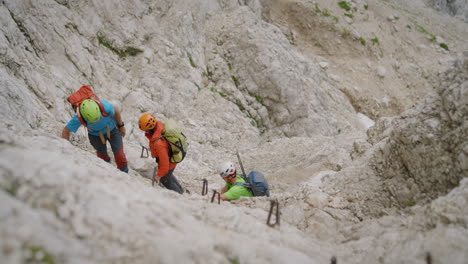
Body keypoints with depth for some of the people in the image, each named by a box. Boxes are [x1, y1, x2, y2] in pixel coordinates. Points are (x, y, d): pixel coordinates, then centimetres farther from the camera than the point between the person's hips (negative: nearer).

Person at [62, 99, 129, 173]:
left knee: (118, 152, -2)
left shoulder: (104, 106, -41)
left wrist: (121, 125, -3)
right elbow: (66, 131, -22)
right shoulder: (78, 118, -38)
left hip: (112, 128, -1)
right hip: (96, 134, 1)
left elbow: (116, 111, -17)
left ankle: (124, 172, 23)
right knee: (102, 154, 14)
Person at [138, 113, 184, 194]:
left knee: (165, 180, 24)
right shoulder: (158, 124, -24)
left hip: (169, 162, -8)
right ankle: (180, 189, 59)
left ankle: (178, 194, 50)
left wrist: (159, 175, -15)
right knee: (168, 174, 35)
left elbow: (165, 162, -33)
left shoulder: (158, 143, -46)